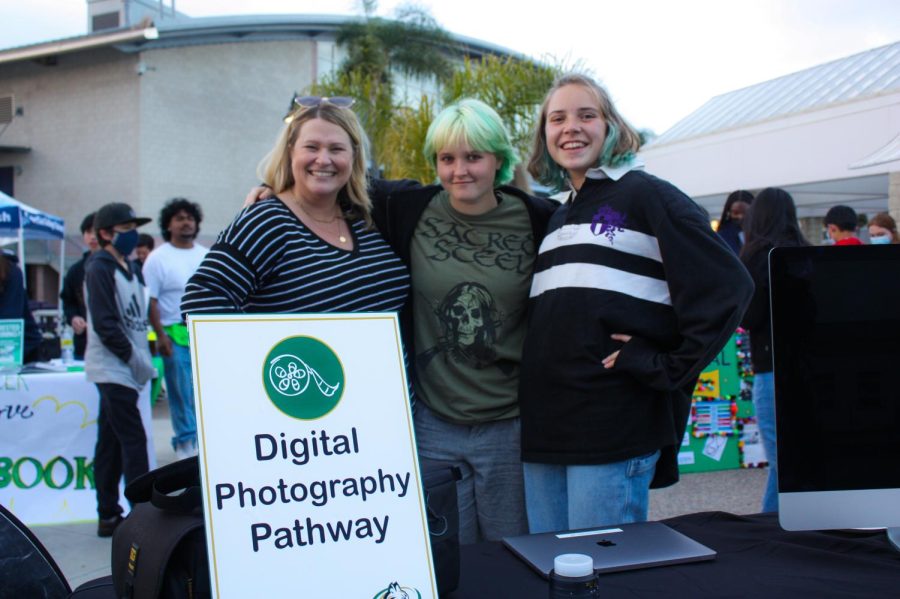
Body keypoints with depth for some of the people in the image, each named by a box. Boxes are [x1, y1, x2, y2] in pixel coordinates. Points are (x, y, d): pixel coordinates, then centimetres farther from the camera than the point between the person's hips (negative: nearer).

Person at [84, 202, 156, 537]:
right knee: (133, 440, -11)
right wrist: (136, 359, -15)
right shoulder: (100, 268, -9)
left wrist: (145, 359, 8)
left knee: (111, 443, 11)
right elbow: (105, 324, -17)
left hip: (122, 371, 9)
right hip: (112, 368, -9)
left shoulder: (128, 268, 18)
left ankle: (109, 516, 17)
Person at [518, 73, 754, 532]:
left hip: (614, 431, -7)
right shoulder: (557, 219, 18)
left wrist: (665, 369, -12)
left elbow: (726, 288, -11)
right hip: (543, 430, 7)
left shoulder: (645, 196, -3)